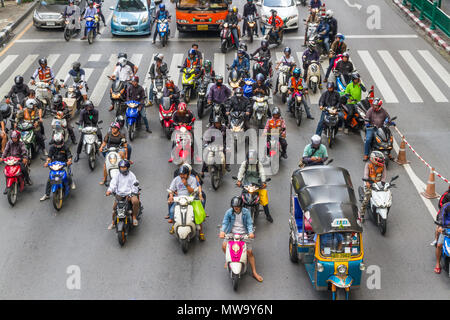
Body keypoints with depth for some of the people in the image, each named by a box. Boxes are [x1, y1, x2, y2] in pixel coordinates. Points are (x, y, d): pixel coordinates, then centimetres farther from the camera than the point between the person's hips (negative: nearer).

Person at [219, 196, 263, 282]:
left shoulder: (246, 212, -4)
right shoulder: (229, 212, -3)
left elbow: (249, 223, -6)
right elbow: (225, 222, -7)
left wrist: (251, 232, -25)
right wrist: (222, 231, -27)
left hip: (244, 233, -1)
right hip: (232, 233, 1)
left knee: (249, 251, -11)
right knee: (224, 245, -23)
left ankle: (254, 272, -1)